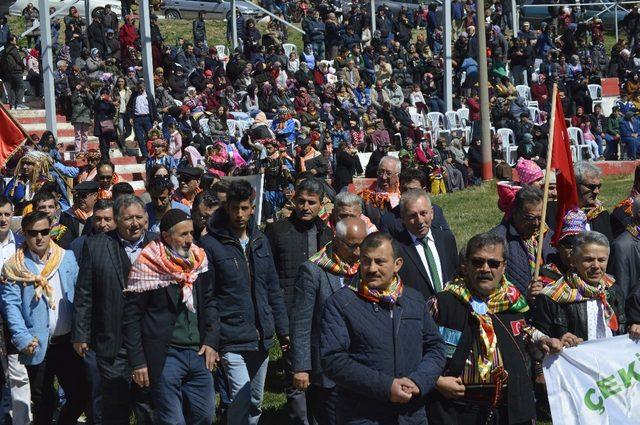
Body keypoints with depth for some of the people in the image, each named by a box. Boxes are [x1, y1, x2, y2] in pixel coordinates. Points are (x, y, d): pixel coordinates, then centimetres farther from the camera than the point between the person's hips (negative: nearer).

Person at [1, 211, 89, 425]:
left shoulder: (67, 258, 5)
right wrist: (23, 339, -17)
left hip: (68, 341, 3)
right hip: (39, 346, -2)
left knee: (80, 394, 6)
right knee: (43, 402, 8)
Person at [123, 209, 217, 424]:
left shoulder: (199, 259, 6)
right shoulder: (148, 265, -9)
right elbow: (131, 315, -7)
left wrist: (211, 341, 1)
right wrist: (138, 362, -9)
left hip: (199, 353, 5)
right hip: (165, 356, -5)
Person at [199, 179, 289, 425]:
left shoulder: (260, 241, 10)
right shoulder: (211, 244, -8)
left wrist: (283, 329, 12)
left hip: (262, 338, 6)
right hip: (232, 341, -6)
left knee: (256, 402, 14)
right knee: (241, 398, -17)